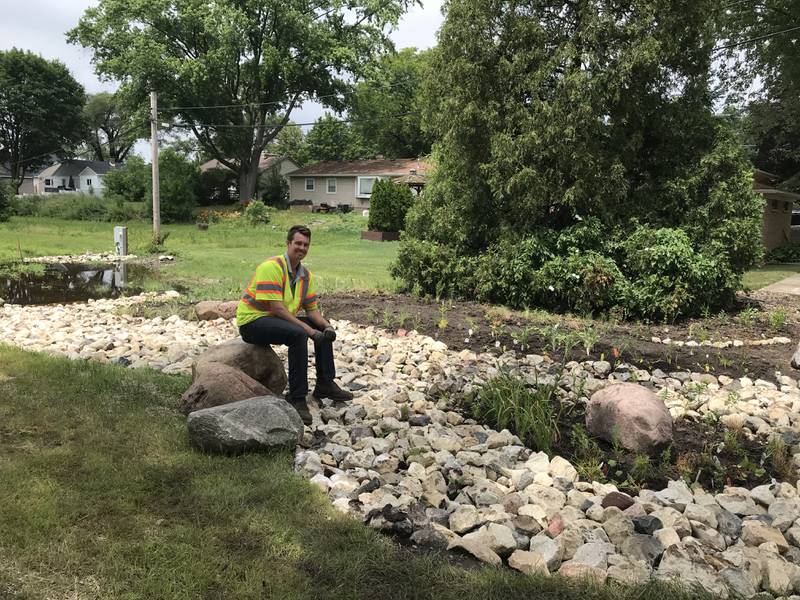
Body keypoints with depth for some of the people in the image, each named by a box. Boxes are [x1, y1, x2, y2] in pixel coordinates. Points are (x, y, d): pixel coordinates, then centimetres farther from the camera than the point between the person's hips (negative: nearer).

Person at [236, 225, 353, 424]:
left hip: (279, 319, 9)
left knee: (323, 328, 8)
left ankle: (325, 384, 16)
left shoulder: (306, 275, 8)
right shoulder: (271, 267, -20)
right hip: (252, 320, -9)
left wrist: (327, 327, -12)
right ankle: (297, 398, -27)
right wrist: (308, 329, -28)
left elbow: (312, 309, 9)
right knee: (297, 334, -33)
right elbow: (276, 307, -26)